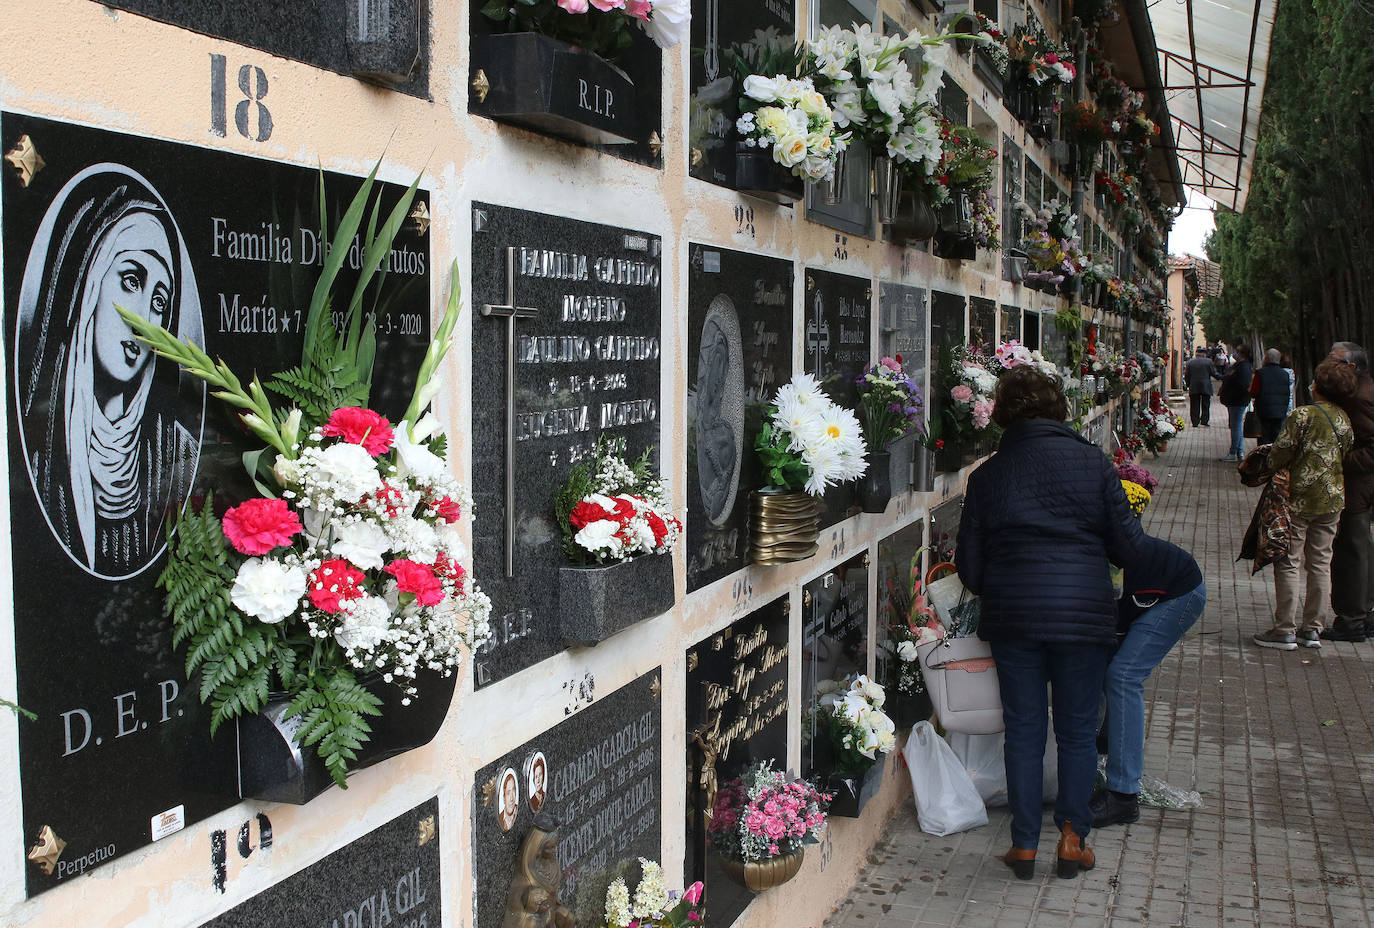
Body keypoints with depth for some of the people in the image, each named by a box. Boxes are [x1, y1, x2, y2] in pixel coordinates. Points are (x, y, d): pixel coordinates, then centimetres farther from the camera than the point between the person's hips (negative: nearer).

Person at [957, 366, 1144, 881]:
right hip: (1083, 611, -1)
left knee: (1023, 729, 10)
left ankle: (1024, 844, 13)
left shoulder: (987, 475, 3)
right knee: (1078, 730, 12)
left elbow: (969, 565, 5)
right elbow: (1127, 545, 1)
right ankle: (1072, 837, 14)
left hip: (1011, 614, 1)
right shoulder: (1093, 462, -1)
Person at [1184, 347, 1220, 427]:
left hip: (1193, 388, 1)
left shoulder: (1190, 363, 3)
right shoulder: (1208, 361, -3)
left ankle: (1195, 423, 3)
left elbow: (1186, 376, 4)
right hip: (1206, 387, -1)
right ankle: (1204, 421, 3)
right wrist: (1221, 377, 16)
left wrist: (1188, 384, 18)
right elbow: (1214, 374, -1)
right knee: (1205, 406, 7)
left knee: (1194, 406, 5)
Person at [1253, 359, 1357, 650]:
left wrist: (1272, 471, 7)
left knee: (1289, 563, 0)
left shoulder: (1303, 415, -14)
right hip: (1333, 498, 6)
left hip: (1299, 498, -6)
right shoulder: (1344, 419, 5)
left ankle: (1285, 630, 1)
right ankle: (1312, 629, 16)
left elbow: (1280, 453, -12)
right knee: (1320, 564, 11)